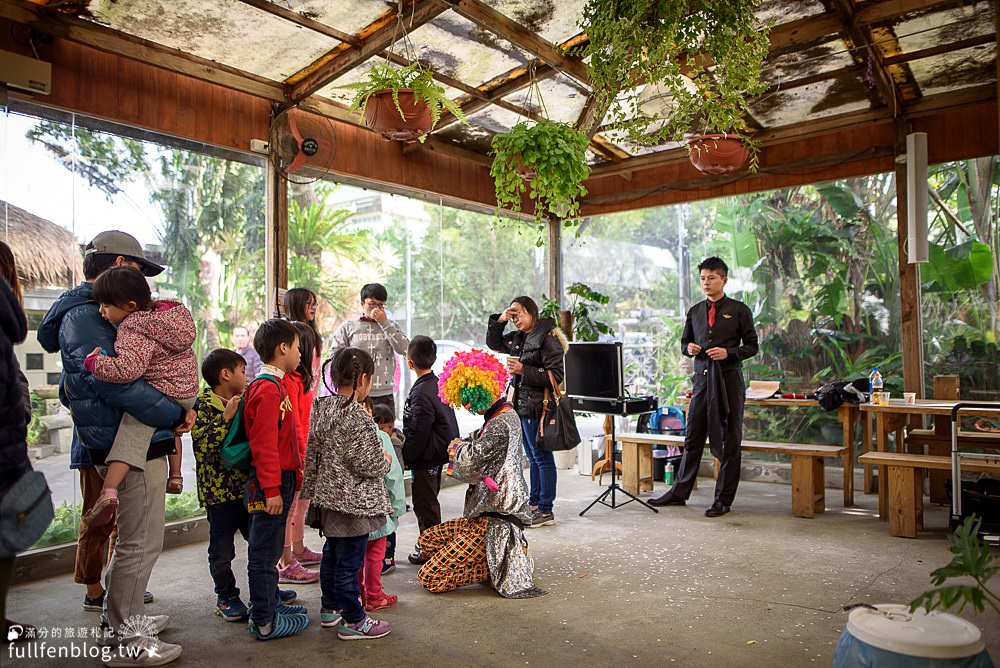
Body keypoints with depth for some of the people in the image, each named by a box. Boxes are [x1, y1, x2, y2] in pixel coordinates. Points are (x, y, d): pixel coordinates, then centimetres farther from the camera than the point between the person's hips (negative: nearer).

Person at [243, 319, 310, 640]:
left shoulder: (273, 385, 14)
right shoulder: (268, 389, -18)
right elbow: (264, 445, -22)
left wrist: (293, 476, 22)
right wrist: (271, 489, -22)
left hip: (280, 480, 10)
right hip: (270, 483, -10)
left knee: (269, 549, 20)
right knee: (264, 551, 0)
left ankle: (271, 603, 33)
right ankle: (264, 622, 10)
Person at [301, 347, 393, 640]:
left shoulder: (322, 408, 2)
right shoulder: (358, 417, -23)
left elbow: (312, 452, 10)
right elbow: (368, 464, -22)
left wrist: (312, 489, 19)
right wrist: (386, 461, -1)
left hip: (327, 495, 9)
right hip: (353, 501, -9)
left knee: (332, 554, 22)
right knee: (350, 561, 3)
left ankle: (331, 608, 38)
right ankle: (353, 621, 16)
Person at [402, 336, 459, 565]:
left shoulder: (421, 393, -23)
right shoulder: (439, 383, 6)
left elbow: (418, 433, -23)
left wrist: (406, 457, -13)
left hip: (426, 458, -10)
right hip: (441, 451, 10)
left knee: (424, 503, 2)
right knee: (430, 501, 20)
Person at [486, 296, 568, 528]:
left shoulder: (548, 339, -13)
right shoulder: (518, 338, 13)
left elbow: (556, 375, -18)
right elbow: (493, 343, 25)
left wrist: (523, 370, -20)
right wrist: (499, 320, 9)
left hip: (536, 407, -9)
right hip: (521, 405, 9)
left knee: (542, 457, -2)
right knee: (533, 458, 17)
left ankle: (546, 511, 6)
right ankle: (534, 505, 27)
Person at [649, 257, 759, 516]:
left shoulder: (739, 310, 2)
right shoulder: (695, 311, 13)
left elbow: (752, 346, 1)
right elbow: (684, 342, 21)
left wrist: (728, 353, -15)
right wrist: (688, 348, -2)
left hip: (729, 380, -4)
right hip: (702, 378, 4)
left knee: (728, 442, 3)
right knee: (693, 438, 9)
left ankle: (723, 500, 12)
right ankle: (679, 492, 19)